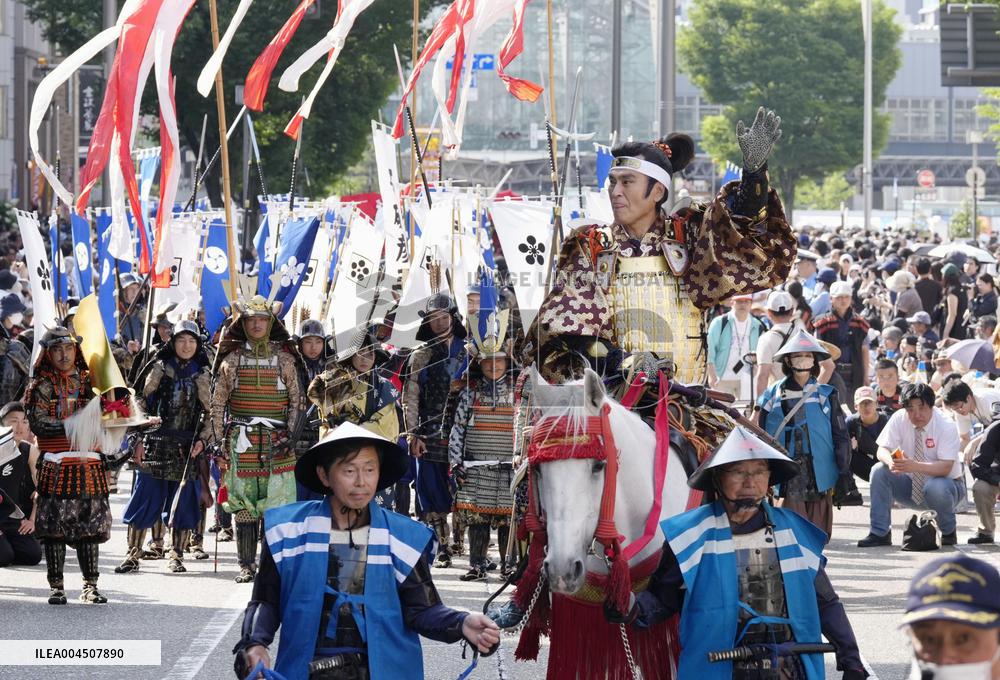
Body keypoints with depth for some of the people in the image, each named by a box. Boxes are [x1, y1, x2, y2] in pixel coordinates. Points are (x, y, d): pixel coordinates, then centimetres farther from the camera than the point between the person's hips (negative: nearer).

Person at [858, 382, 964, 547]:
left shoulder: (946, 426, -20)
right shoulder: (899, 419, -9)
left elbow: (945, 467, -28)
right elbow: (882, 450, -12)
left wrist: (914, 466, -44)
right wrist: (890, 461, -37)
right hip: (911, 487, 4)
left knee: (936, 487, -37)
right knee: (879, 470, -19)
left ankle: (948, 533, -6)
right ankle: (879, 533, -14)